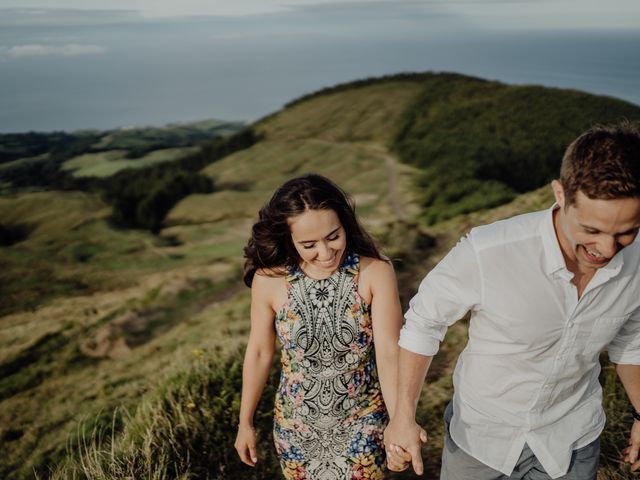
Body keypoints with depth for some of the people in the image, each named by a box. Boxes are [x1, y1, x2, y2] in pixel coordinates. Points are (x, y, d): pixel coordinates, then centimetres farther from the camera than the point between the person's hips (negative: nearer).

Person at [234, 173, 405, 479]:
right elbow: (259, 353, -4)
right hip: (296, 425, 1)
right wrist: (245, 423, 5)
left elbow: (389, 352, -21)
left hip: (362, 423, -1)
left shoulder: (376, 273, -20)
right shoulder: (269, 280, -16)